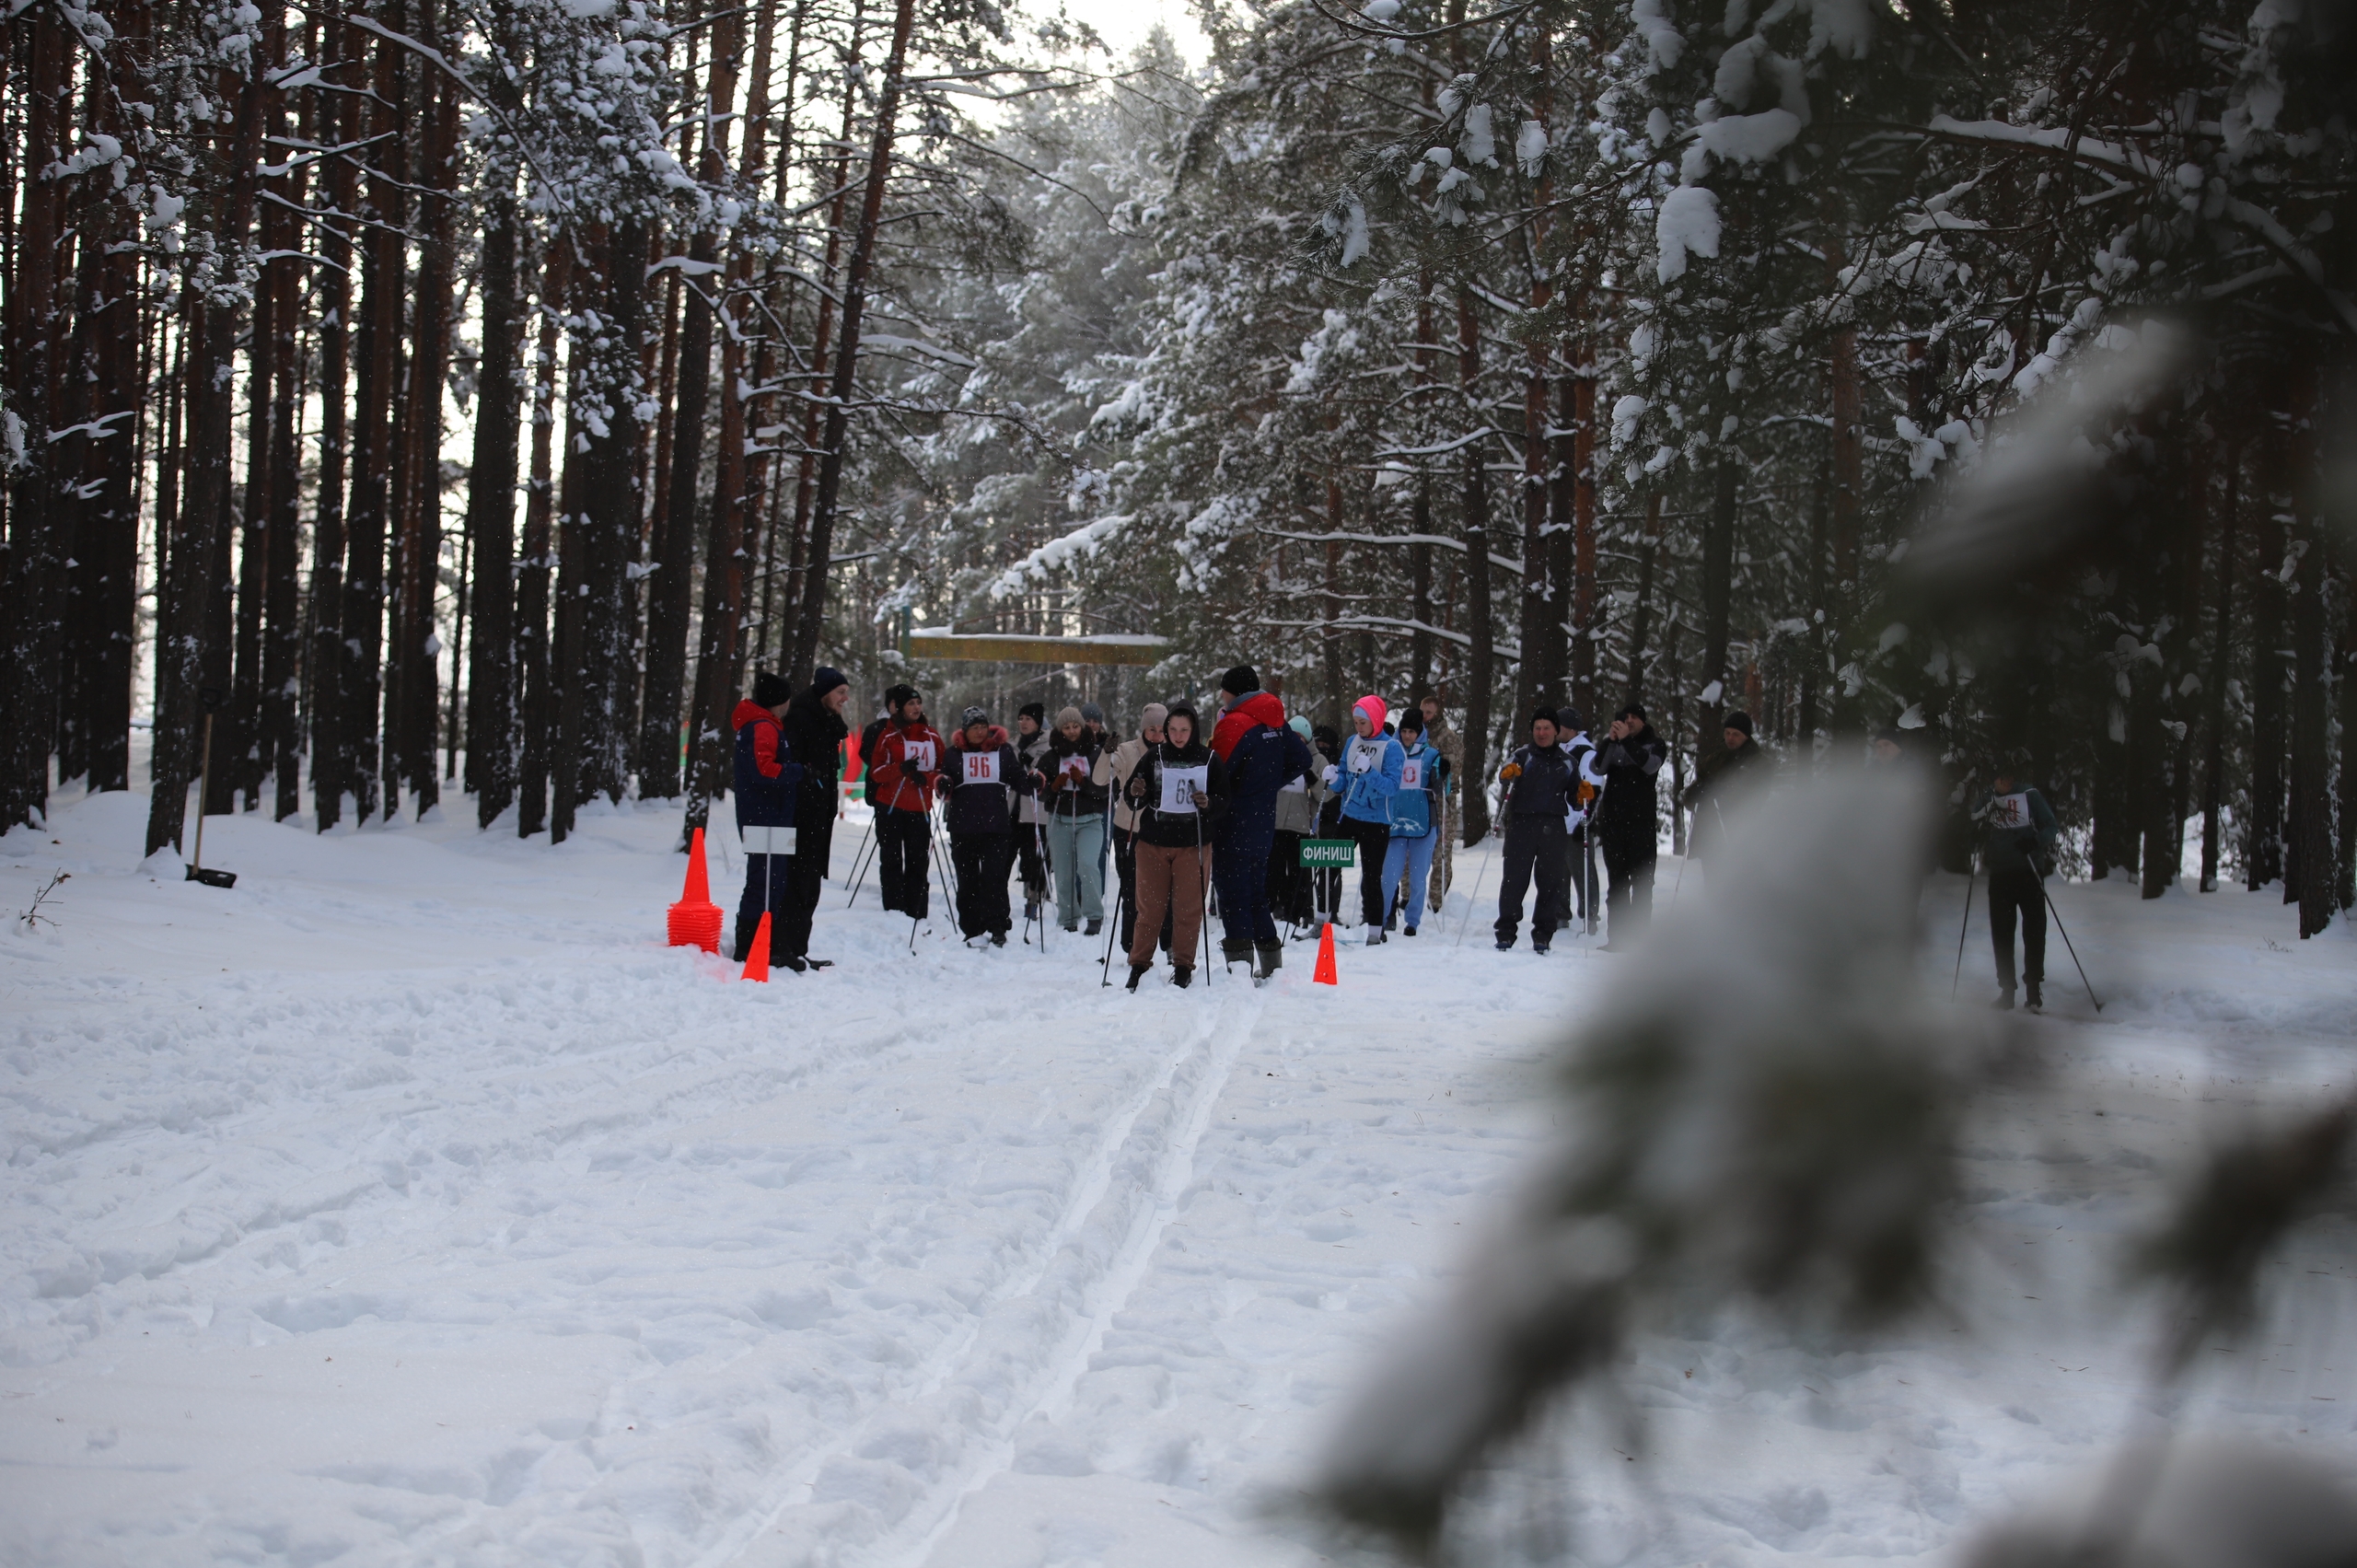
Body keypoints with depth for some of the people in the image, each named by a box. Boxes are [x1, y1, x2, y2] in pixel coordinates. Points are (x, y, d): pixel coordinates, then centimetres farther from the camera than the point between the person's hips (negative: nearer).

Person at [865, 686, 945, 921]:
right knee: (892, 862, 2)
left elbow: (944, 769, 8)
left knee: (918, 864, 2)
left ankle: (917, 917, 5)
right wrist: (901, 769, -20)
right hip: (890, 807, -2)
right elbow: (876, 772, -3)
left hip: (919, 809, 2)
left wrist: (927, 778, -12)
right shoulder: (887, 736, 1)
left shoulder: (932, 736, 7)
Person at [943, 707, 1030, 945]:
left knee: (994, 877, -9)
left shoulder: (1003, 750, 9)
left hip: (996, 826, -2)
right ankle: (971, 930, 11)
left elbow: (1017, 779, 9)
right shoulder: (955, 753, 11)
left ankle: (997, 928, -5)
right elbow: (947, 781, 10)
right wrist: (944, 783, -12)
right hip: (963, 826, 2)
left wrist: (1030, 780, -11)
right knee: (967, 879, 4)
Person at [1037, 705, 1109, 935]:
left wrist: (1082, 781, -16)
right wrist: (1055, 785, -12)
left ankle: (1095, 916, -13)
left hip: (1090, 820, -2)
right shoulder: (1051, 757, 8)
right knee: (1063, 873, 1)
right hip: (1060, 821, 2)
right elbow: (1041, 792, 8)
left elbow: (1105, 788, -1)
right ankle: (1069, 922, 12)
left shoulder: (1096, 753, 3)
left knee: (1087, 864, -22)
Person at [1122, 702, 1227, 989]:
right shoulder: (1154, 757, 4)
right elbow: (1133, 800, 9)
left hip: (1193, 844, -1)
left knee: (1188, 908, 1)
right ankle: (1139, 964, 12)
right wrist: (1136, 793, -14)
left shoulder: (1209, 760, 0)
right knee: (1149, 907, 3)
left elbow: (1224, 803, 2)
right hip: (1153, 842, 1)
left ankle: (1183, 966, 12)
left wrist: (1208, 803, -19)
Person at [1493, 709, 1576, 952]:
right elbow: (1507, 771, -15)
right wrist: (1508, 772, -38)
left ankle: (1543, 935, 9)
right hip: (1522, 822, -3)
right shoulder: (1524, 754, 5)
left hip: (1553, 827, 3)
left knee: (1551, 880, 1)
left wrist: (1582, 793, -2)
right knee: (1515, 877, -6)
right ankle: (1506, 932, 0)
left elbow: (1573, 797, 19)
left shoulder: (1566, 761, 16)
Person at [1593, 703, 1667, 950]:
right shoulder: (1612, 744, 11)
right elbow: (1597, 768, -4)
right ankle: (1617, 937, 4)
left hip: (1642, 821, -2)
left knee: (1642, 882, -5)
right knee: (1617, 881, 4)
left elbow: (1650, 765, -15)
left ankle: (1638, 936, -6)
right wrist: (1610, 740, -17)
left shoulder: (1654, 745, 6)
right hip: (1613, 821, 2)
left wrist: (1627, 740, -23)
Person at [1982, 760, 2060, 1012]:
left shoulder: (2029, 796, -3)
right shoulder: (1987, 801, 10)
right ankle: (2006, 992, 9)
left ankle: (2034, 989, 3)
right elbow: (1982, 834, 19)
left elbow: (2052, 827, -5)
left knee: (2034, 929, -3)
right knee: (2001, 933, 4)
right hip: (2000, 875, 4)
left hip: (2029, 872, -4)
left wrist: (2036, 841, -23)